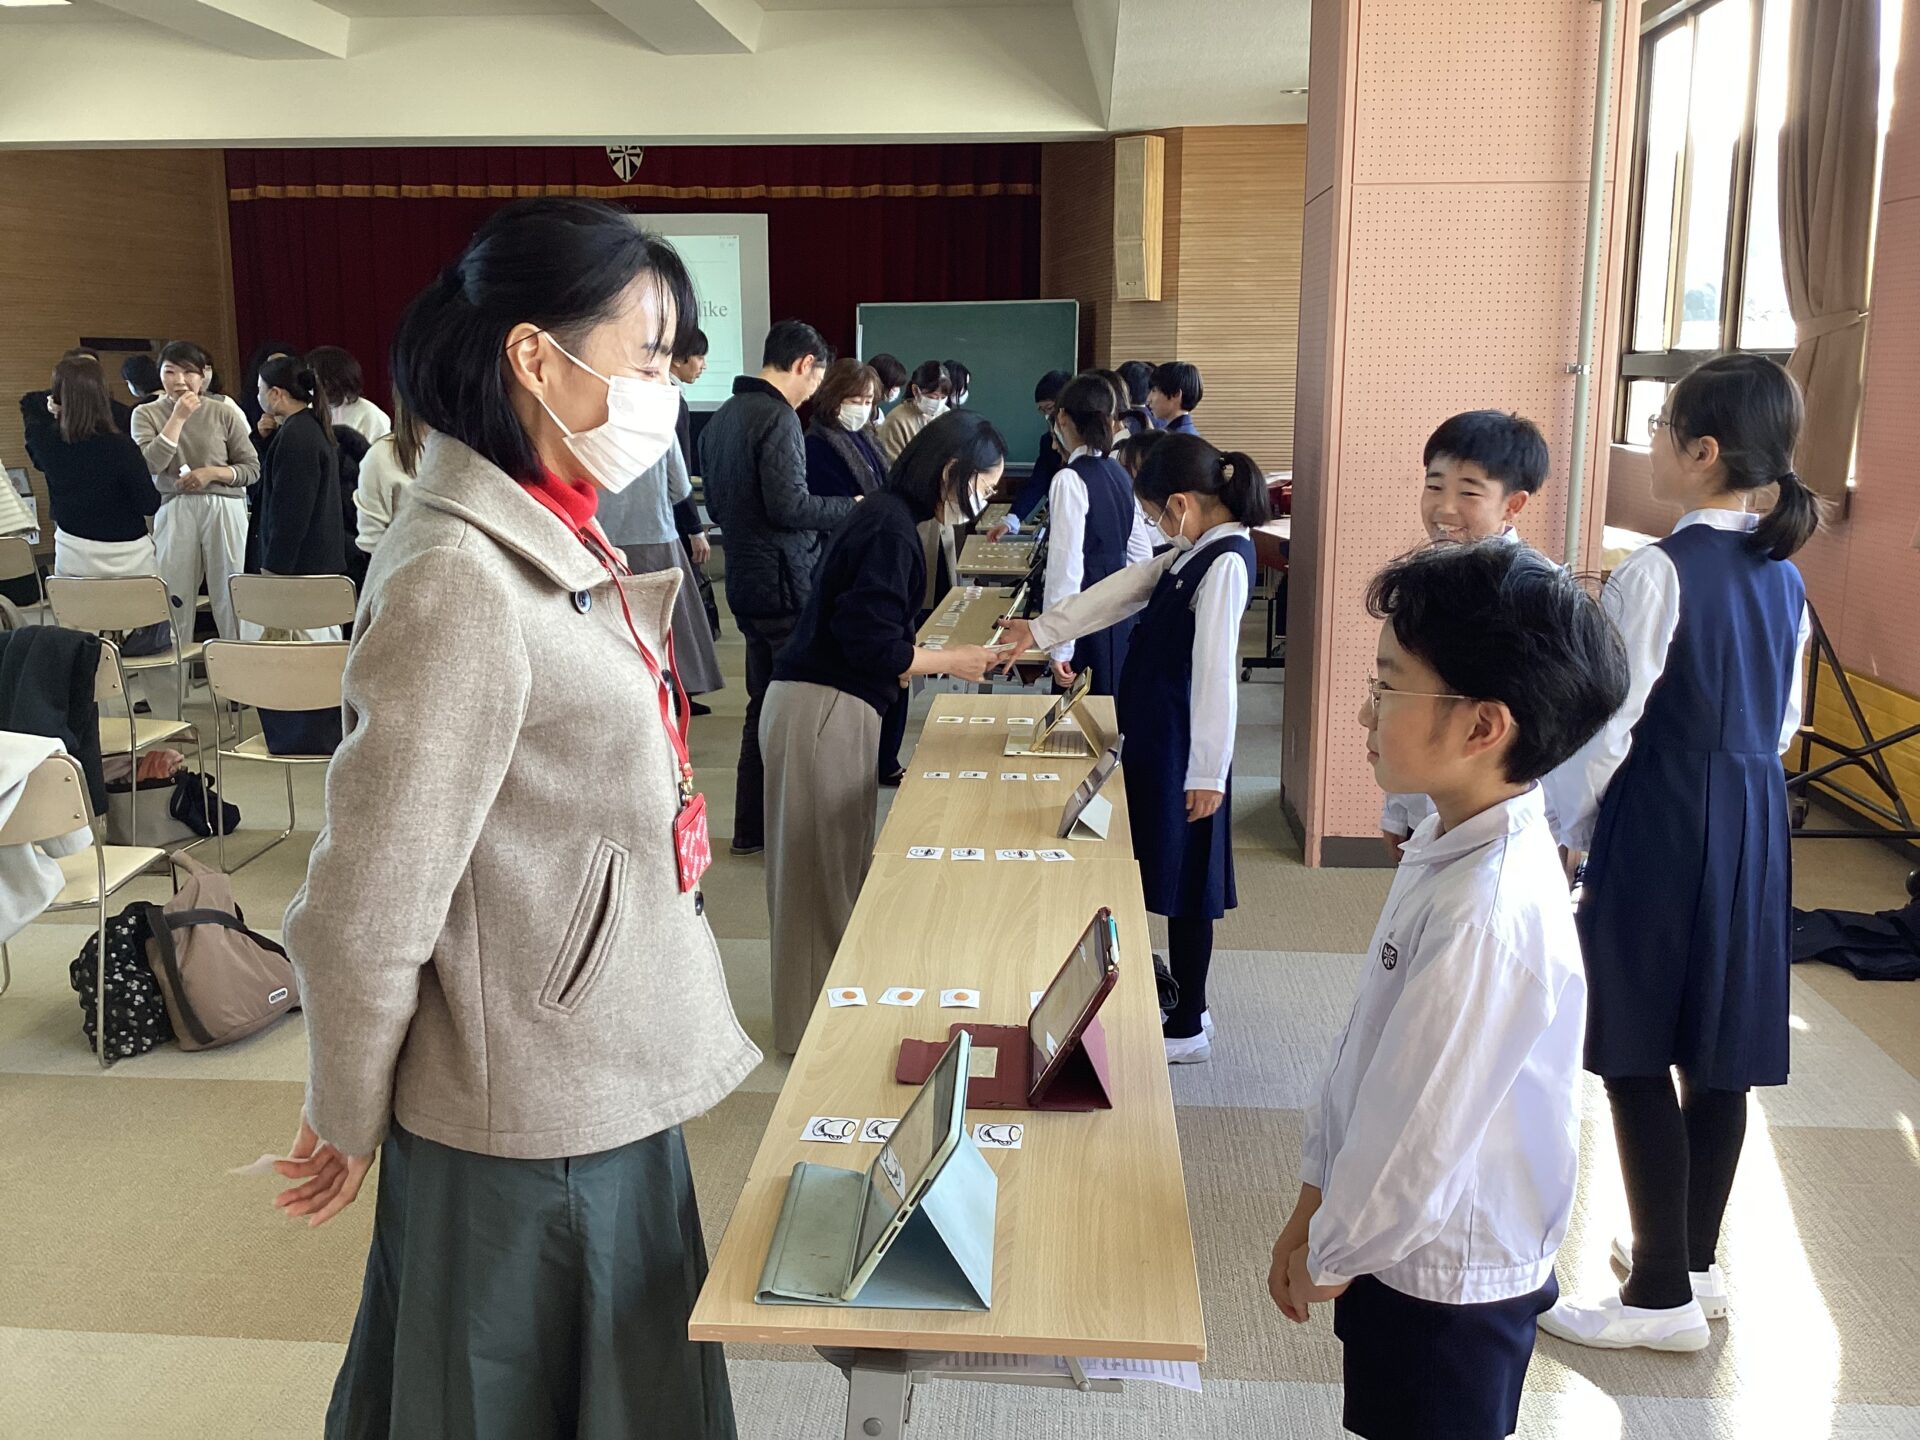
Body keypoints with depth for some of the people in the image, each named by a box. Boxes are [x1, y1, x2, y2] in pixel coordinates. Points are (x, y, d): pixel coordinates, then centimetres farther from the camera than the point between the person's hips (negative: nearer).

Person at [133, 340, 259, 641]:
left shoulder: (224, 414, 5)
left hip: (224, 511, 0)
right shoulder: (147, 414, 5)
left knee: (229, 595, 1)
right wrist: (178, 417, -9)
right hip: (174, 512, 1)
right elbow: (150, 463, -10)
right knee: (175, 598, 3)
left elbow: (252, 468, 5)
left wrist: (212, 473, -11)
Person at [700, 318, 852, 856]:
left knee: (764, 704, 16)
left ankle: (751, 828, 22)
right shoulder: (778, 417, -15)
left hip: (744, 581, 9)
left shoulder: (722, 417, 13)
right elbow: (789, 506, -22)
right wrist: (852, 506, -10)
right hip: (785, 584, -9)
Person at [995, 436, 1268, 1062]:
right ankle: (1184, 1003, 31)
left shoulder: (1224, 562, -18)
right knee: (1167, 875, 17)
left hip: (1182, 748, -9)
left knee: (1183, 882, 2)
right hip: (1155, 738, 9)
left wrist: (1207, 770, -25)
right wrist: (1041, 630, 17)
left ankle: (1187, 1030, 14)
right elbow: (1122, 590, 18)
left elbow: (1215, 670, -23)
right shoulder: (1192, 553, 11)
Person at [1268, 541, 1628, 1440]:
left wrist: (1329, 1257, -9)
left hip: (1444, 1281, -7)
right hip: (1408, 1248, 7)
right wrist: (1314, 1208, 8)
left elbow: (1418, 1137, -26)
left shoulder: (1487, 918, -33)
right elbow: (1369, 1044, 3)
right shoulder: (1455, 845, -4)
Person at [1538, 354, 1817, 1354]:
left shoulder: (1660, 571, -17)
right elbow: (1785, 720, 14)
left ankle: (1663, 1294, 11)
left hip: (1661, 822, -8)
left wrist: (1559, 830, -5)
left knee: (1636, 1053, 2)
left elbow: (1607, 721, -17)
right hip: (1754, 820, 8)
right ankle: (1695, 1256, 30)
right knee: (1716, 1048, 16)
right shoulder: (1783, 573, 8)